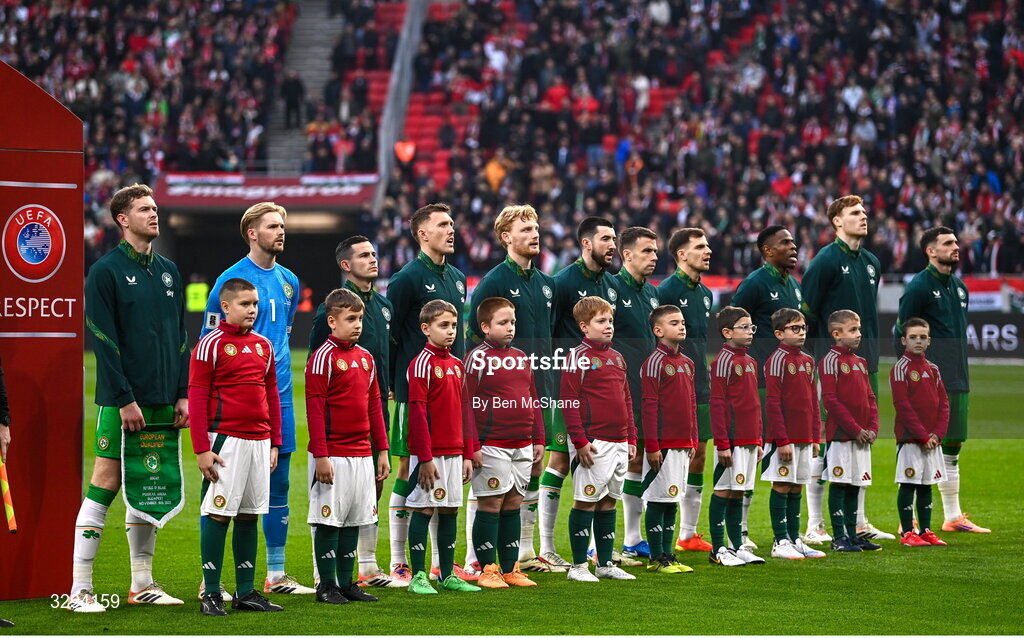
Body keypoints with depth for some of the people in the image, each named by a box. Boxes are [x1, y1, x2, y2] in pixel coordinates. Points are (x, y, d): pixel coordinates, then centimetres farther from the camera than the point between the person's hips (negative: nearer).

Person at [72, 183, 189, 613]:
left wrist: (183, 394, 8)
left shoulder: (168, 271, 14)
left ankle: (143, 584, 18)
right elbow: (104, 341, -11)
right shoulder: (106, 271, -6)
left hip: (163, 402, 6)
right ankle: (80, 589, -5)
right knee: (105, 486, -7)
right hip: (122, 401, -6)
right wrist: (124, 399, -15)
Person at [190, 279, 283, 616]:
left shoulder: (264, 345, 13)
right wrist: (201, 449, -13)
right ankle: (211, 593, 0)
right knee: (218, 513, -4)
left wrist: (274, 443, 13)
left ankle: (246, 591, 14)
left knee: (249, 514, 9)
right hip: (225, 441, -6)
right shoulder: (211, 344, -6)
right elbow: (197, 398, -8)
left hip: (259, 441, 6)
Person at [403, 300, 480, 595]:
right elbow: (417, 413, -14)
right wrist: (425, 458, -18)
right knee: (423, 510, -3)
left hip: (454, 452, 7)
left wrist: (468, 454, 13)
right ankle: (418, 576, 1)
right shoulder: (422, 363, -10)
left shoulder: (457, 365, 13)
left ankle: (448, 574, 16)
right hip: (430, 453, -7)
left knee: (450, 510, 10)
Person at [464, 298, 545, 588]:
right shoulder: (477, 358, -6)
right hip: (491, 446, -6)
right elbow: (467, 404, -10)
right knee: (491, 505, -3)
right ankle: (488, 571, 2)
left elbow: (533, 399, 20)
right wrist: (473, 445, -15)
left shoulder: (521, 357, 14)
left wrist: (538, 439, 16)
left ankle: (511, 569, 15)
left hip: (522, 446, 6)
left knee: (513, 505, 10)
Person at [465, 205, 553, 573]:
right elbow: (473, 336, -11)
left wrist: (546, 383, 17)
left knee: (534, 469, 12)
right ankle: (474, 559, -2)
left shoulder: (546, 284, 14)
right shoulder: (494, 282, -9)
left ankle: (525, 552, 22)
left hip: (538, 391, 7)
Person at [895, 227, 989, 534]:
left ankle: (953, 517, 21)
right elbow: (902, 335, -10)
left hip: (957, 382, 8)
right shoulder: (918, 287, -8)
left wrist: (962, 375, 18)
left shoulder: (959, 287, 16)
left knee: (951, 447, 13)